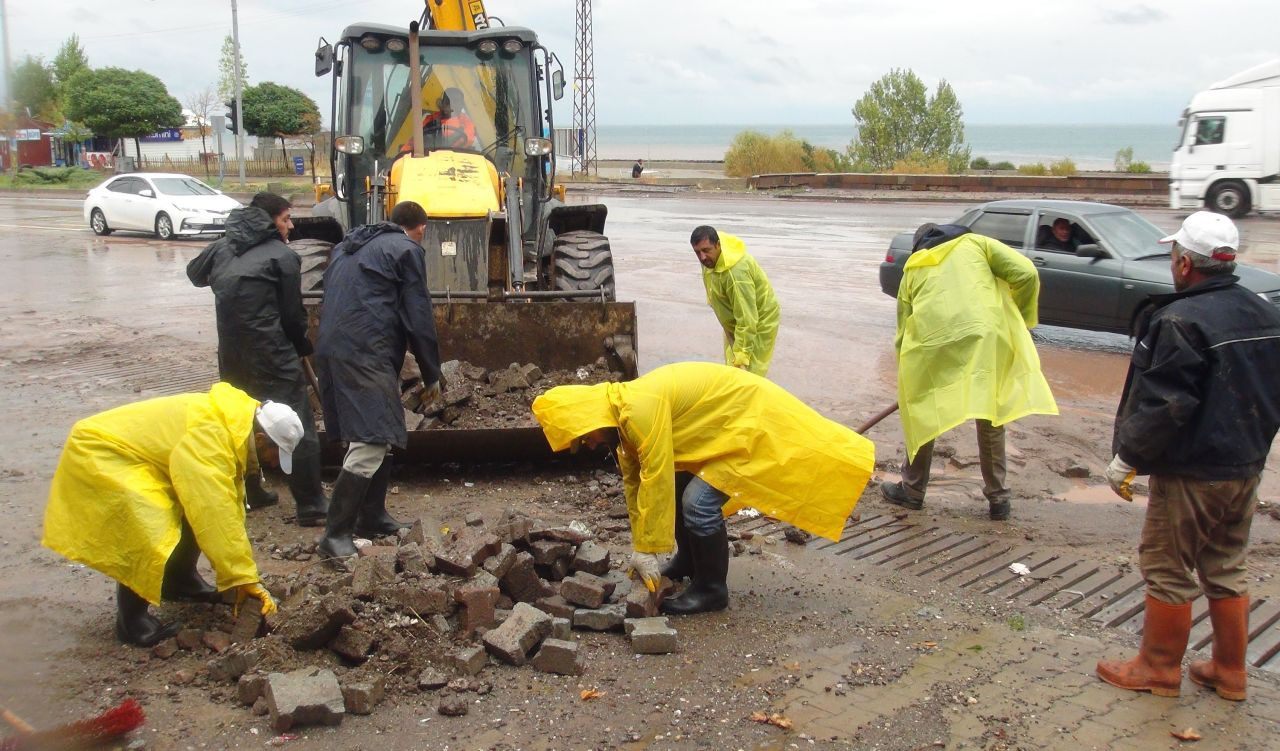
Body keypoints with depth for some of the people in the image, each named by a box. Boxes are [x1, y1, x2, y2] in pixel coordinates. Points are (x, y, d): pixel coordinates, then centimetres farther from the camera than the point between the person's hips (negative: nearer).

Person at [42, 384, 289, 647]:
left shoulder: (233, 422, -1)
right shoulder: (205, 436, -31)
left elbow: (229, 504, 5)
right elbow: (217, 515, -33)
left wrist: (241, 576, 5)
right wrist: (244, 578, -26)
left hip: (137, 455, 10)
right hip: (98, 456, -10)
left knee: (198, 507, 8)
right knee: (152, 532, -23)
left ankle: (180, 581, 26)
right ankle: (131, 621, -6)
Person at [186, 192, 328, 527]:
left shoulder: (223, 247, 12)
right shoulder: (282, 256, -6)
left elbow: (195, 272, 32)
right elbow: (292, 313, -3)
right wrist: (304, 347, 13)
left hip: (231, 353, 7)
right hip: (272, 356, -7)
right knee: (298, 429, -3)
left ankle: (249, 493, 33)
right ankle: (311, 506, -4)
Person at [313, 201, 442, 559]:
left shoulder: (350, 246, 25)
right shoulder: (407, 250, 1)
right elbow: (418, 318, -2)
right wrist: (432, 375, 6)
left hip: (331, 349, 9)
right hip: (365, 352, -9)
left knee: (377, 435, 18)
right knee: (370, 440, -11)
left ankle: (372, 517, 24)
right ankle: (336, 534, -14)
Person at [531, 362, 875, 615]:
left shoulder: (639, 409, -28)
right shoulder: (622, 414, 4)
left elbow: (656, 480, -26)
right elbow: (634, 481, 12)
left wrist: (647, 551, -18)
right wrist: (639, 548, 13)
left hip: (751, 418, -10)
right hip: (725, 419, 10)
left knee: (699, 502, -15)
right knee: (679, 487, 13)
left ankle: (711, 589, 2)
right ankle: (689, 561, 31)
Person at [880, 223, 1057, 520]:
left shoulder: (913, 267, 26)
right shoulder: (975, 243, 22)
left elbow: (903, 329, 23)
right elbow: (1025, 273, 7)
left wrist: (908, 380, 32)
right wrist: (1022, 320, 21)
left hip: (931, 343, 0)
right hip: (986, 339, 0)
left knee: (921, 413, 21)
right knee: (991, 416, 19)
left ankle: (913, 490, 31)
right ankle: (997, 498, 24)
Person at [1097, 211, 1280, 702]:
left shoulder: (1181, 321, -21)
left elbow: (1163, 404, -23)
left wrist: (1127, 458, -14)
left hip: (1191, 473, -8)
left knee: (1167, 571, 6)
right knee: (1226, 570, 18)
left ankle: (1159, 668, 18)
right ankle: (1229, 671, 27)